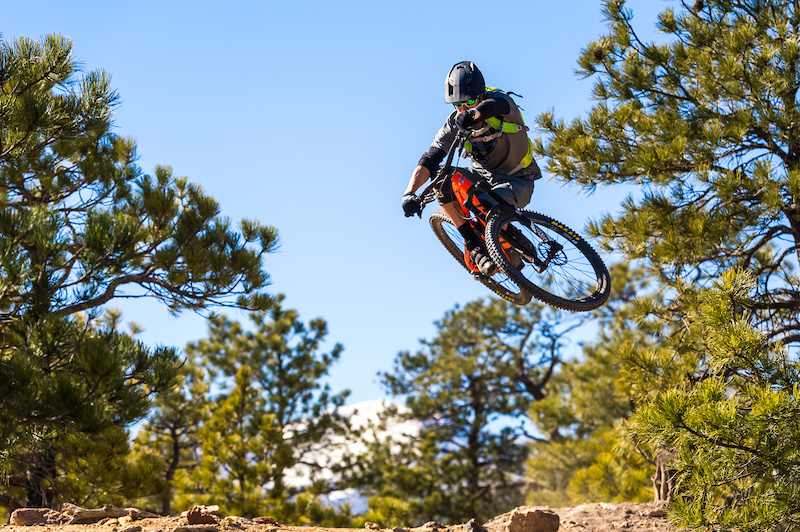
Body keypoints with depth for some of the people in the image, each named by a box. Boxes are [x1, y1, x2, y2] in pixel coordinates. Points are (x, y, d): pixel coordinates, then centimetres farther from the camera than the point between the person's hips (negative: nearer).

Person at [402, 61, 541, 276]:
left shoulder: (498, 100, -20)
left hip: (516, 179, -5)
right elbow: (430, 159, -18)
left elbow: (496, 104, -47)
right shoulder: (455, 123, -10)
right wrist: (410, 192, -34)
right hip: (483, 176, 5)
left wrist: (475, 113, -71)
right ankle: (473, 243, -12)